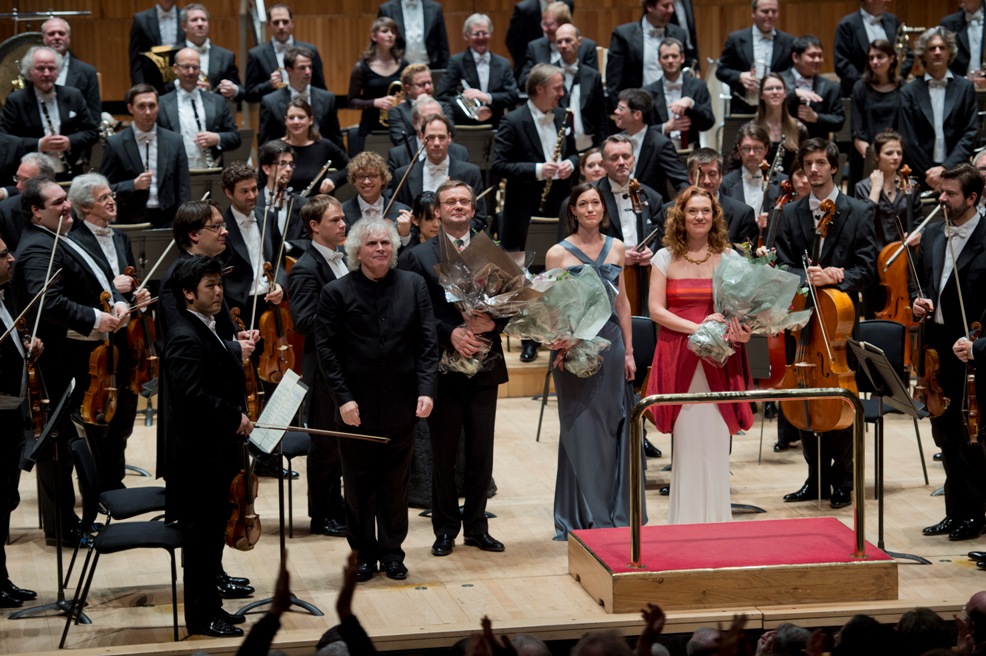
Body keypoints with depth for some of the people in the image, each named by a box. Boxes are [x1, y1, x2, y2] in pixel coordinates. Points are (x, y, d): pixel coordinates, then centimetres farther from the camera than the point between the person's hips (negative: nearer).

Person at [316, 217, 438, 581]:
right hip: (356, 408, -1)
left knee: (396, 484, 10)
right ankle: (364, 553, 21)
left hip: (401, 407, 1)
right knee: (359, 485, 8)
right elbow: (326, 349, -5)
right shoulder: (336, 292, -3)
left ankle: (392, 552, 22)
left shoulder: (413, 286, 3)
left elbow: (427, 342, 1)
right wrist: (343, 398, -11)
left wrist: (426, 389, -9)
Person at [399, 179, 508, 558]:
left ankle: (477, 526, 19)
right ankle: (445, 528, 15)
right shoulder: (420, 257, 2)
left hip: (484, 366, 2)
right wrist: (451, 334, -18)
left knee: (481, 452, 8)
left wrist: (492, 322, -14)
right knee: (444, 453, 4)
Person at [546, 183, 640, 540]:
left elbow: (622, 302, 12)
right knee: (580, 430, 1)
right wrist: (561, 344, -18)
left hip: (611, 344, 3)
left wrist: (628, 351, 8)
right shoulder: (558, 253, -3)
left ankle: (617, 511, 16)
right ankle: (583, 515, 10)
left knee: (615, 428, 6)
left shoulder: (616, 248, 8)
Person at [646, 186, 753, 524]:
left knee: (716, 439, 0)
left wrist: (743, 331, -19)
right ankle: (687, 518, 9)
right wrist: (697, 327, -14)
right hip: (678, 358, 0)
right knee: (686, 440, 0)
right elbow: (656, 309, -2)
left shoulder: (729, 258, 6)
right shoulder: (666, 258, 5)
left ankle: (715, 517, 9)